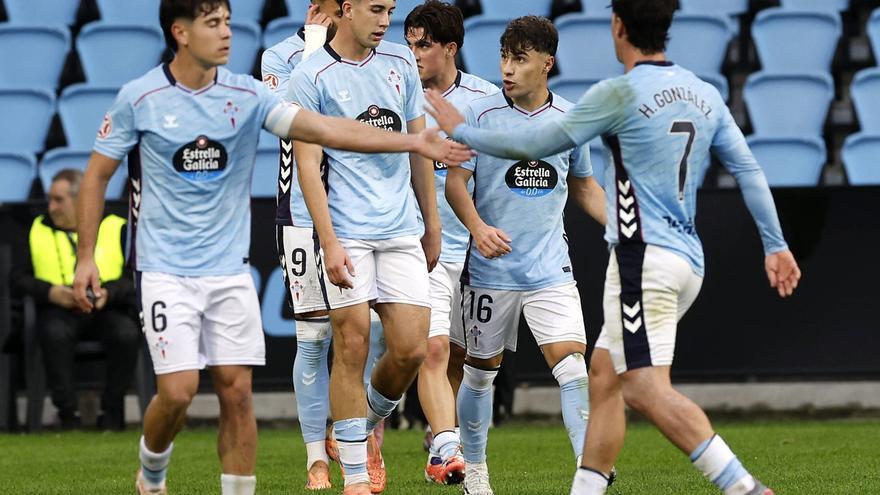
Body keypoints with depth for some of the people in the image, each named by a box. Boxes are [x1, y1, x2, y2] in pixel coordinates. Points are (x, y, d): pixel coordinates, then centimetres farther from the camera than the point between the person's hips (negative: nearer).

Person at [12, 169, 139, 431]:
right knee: (55, 333, -36)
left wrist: (108, 293, -17)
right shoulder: (39, 230, 16)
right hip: (59, 310, 0)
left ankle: (112, 410, -13)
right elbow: (19, 276, 11)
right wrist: (50, 292, -8)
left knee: (126, 334, -33)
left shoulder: (116, 228, 9)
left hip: (106, 309, 0)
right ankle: (68, 411, -22)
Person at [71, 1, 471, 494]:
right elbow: (98, 175, 4)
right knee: (178, 390, -11)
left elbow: (326, 128, -10)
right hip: (166, 271, -3)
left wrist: (413, 141, -20)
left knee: (237, 392, -2)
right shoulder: (139, 98, -6)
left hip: (230, 269, 3)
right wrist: (86, 258, 0)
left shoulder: (246, 95, -1)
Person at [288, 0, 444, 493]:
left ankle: (365, 429, 26)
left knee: (411, 349, -2)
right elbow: (308, 166, -7)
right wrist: (330, 242, -14)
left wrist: (432, 223, 18)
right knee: (352, 347, -6)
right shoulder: (311, 77, -4)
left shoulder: (400, 61, 11)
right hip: (348, 233, -5)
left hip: (402, 230, 5)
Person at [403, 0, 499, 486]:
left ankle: (441, 448, 26)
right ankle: (447, 449, -23)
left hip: (474, 244, 2)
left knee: (460, 355, 9)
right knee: (434, 348, -17)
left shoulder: (485, 97, 1)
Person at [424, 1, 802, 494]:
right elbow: (748, 169, 13)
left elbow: (536, 144, -4)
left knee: (646, 388, -15)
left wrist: (461, 131, 10)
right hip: (688, 261, 9)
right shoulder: (705, 94, 12)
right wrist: (776, 245, 20)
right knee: (605, 374, 16)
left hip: (645, 258, -9)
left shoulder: (620, 94, -9)